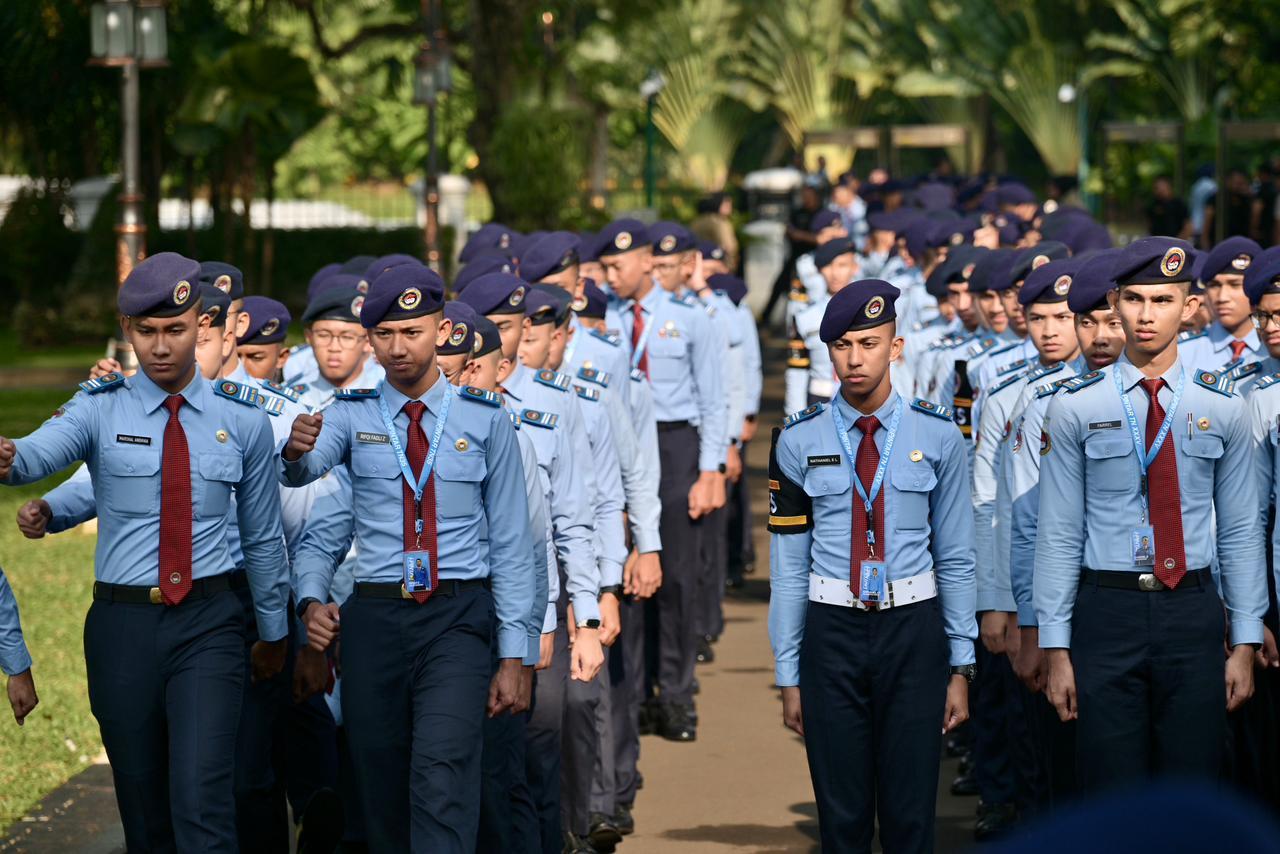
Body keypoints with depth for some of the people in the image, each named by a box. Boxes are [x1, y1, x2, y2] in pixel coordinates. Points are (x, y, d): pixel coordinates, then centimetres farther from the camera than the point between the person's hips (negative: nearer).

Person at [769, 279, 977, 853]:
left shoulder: (937, 436, 1)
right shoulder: (799, 441, 0)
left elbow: (956, 558, 4)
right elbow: (788, 565, 2)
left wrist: (961, 666, 2)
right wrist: (788, 675, 1)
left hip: (913, 632, 0)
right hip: (831, 632, 0)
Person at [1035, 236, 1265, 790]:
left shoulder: (1221, 408, 4)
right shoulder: (1075, 408, 0)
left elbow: (1240, 532, 6)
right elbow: (1058, 535, 0)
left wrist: (1244, 644, 3)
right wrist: (1056, 649, -3)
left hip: (1193, 613, 1)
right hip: (1108, 613, -1)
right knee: (1111, 797, 1)